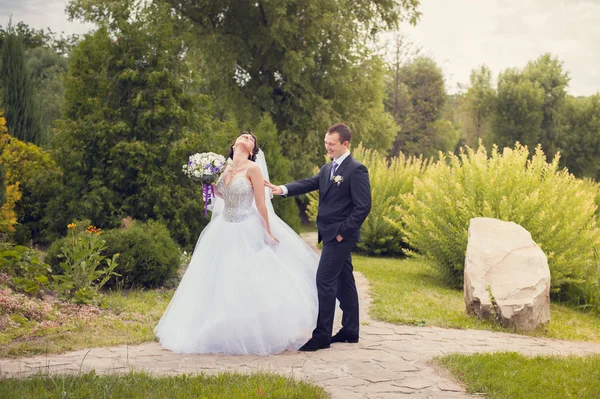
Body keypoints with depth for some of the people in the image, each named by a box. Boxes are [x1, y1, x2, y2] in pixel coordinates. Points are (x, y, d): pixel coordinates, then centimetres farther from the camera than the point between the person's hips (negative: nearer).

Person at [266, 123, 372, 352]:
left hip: (341, 235, -9)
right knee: (343, 281, 13)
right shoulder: (328, 169, 14)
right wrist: (283, 189, -15)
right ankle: (350, 331, 21)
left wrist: (343, 232, -17)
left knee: (324, 281, -10)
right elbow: (309, 184, 2)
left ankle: (322, 335, -5)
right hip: (331, 234, 9)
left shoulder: (356, 170, -13)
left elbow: (363, 207, -17)